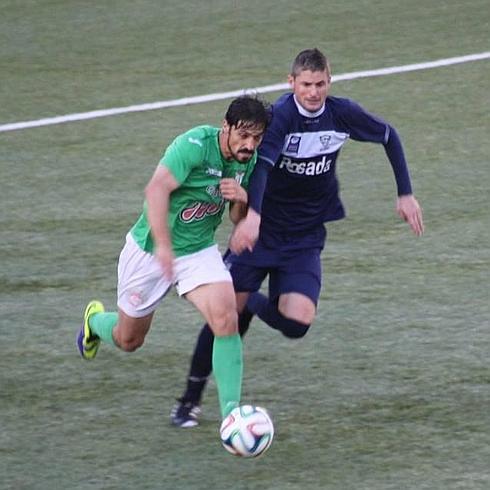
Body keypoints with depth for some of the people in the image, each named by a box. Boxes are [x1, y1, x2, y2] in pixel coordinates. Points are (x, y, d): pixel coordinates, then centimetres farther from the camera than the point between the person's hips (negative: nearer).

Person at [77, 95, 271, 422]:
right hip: (150, 249, -4)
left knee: (226, 319, -22)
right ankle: (95, 319, 51)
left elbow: (239, 221, 7)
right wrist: (163, 245, -44)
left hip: (199, 252, 4)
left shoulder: (249, 160, -4)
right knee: (128, 340, 14)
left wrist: (242, 199, -17)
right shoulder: (196, 144, -26)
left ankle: (230, 412, -19)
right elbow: (157, 189, -37)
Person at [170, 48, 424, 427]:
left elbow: (389, 137, 12)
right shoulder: (280, 115, -19)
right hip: (261, 229, -3)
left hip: (305, 238, 3)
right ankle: (191, 400, 12)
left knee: (296, 322, -17)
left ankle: (254, 303, 18)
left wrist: (405, 194, 8)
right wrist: (252, 215, -52)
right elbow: (261, 163, -35)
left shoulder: (343, 114, -7)